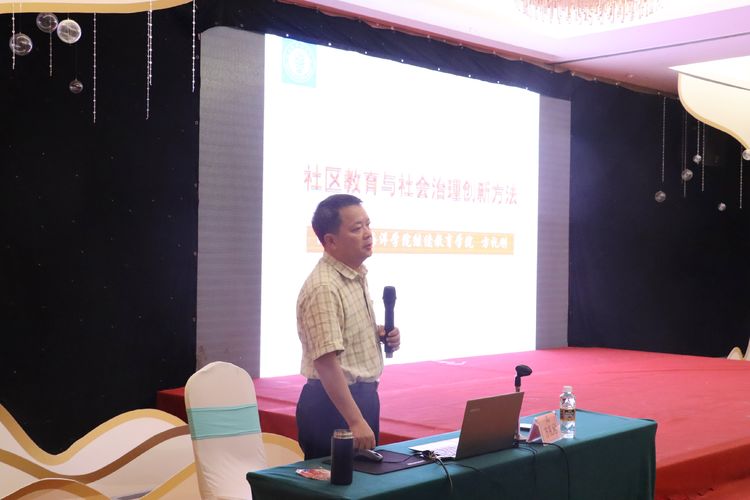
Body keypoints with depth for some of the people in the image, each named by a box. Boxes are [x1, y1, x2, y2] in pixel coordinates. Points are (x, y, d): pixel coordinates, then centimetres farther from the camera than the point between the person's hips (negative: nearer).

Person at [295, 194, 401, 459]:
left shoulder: (357, 276, 8)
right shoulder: (323, 288, -22)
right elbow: (326, 362, -27)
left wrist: (381, 335, 3)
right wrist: (355, 422, -28)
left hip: (364, 395, 9)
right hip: (334, 402, -9)